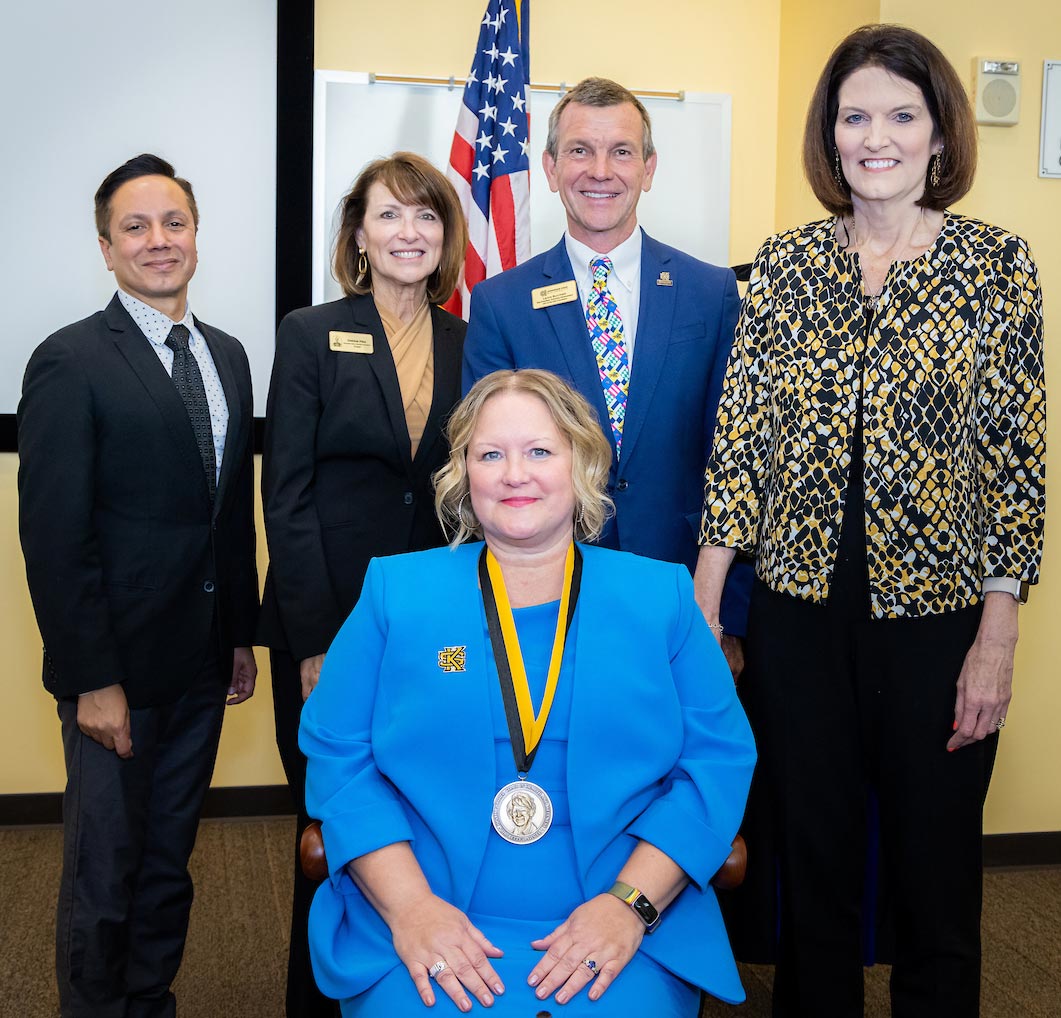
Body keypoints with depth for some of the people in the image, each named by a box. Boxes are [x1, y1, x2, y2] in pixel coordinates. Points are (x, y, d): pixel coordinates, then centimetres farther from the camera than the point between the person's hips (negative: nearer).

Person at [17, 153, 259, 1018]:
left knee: (169, 861, 18)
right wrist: (92, 678, -17)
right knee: (105, 873, 8)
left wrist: (242, 634, 11)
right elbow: (54, 535, -15)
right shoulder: (70, 362, -11)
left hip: (201, 665, 6)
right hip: (118, 667, -6)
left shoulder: (227, 356, 10)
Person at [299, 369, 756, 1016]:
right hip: (426, 937, 0)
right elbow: (337, 755, 2)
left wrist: (630, 903, -11)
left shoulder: (661, 597, 9)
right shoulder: (396, 592, 8)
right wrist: (408, 906, -12)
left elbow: (719, 760, 2)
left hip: (623, 937, 0)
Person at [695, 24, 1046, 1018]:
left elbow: (1014, 454, -4)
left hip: (937, 612, -2)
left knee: (934, 879, 10)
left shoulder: (994, 262, -3)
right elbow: (738, 438, 3)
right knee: (811, 869, 15)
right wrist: (702, 612, -1)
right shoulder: (784, 263, 4)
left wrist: (997, 641, -7)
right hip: (800, 610, 2)